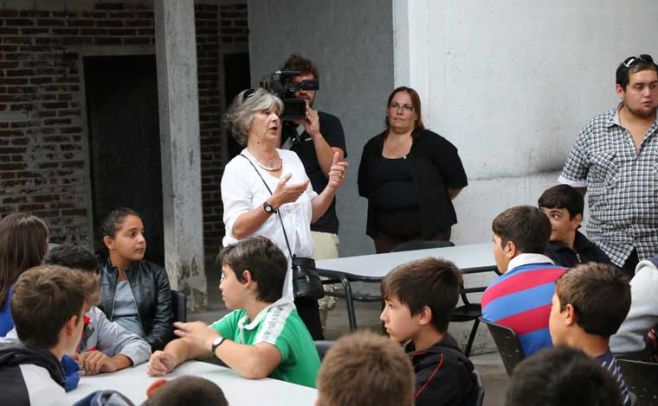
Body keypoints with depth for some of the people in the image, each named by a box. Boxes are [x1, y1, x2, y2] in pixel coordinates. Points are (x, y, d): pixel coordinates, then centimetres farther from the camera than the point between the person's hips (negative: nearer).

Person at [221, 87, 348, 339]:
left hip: (299, 279, 6)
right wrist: (274, 202, -26)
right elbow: (237, 228, -14)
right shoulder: (238, 169, -4)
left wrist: (331, 187, 4)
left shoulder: (292, 159, 15)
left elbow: (310, 213, 20)